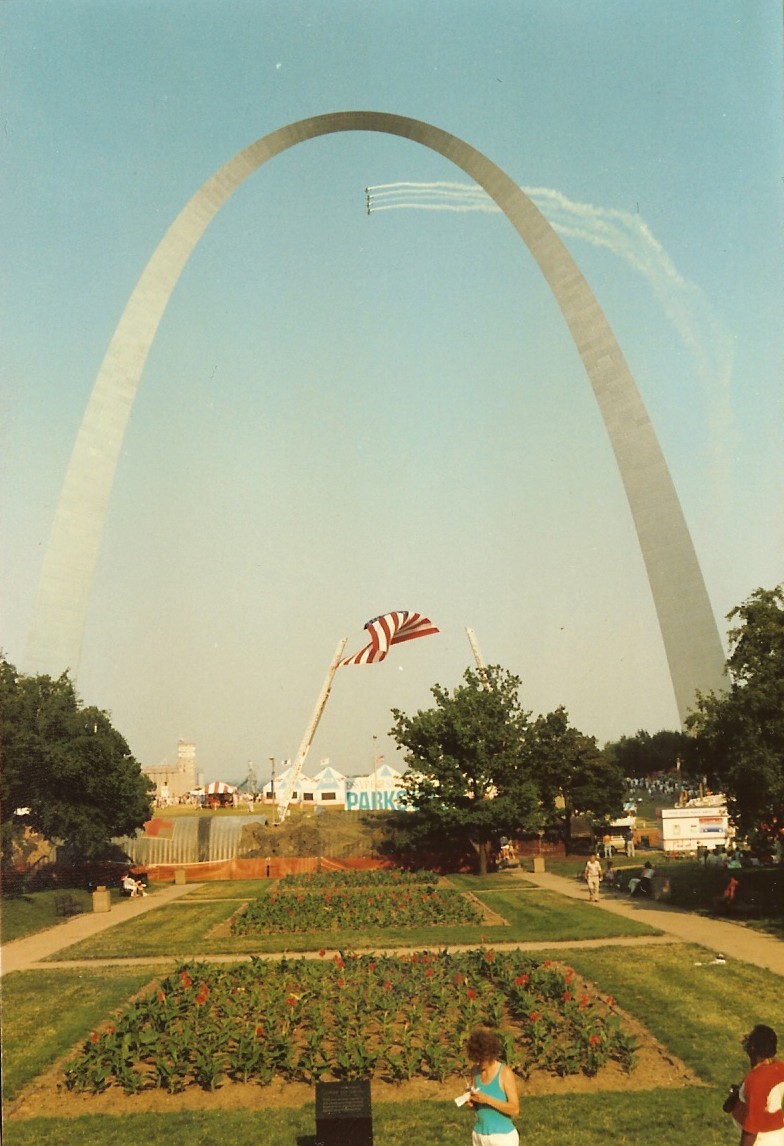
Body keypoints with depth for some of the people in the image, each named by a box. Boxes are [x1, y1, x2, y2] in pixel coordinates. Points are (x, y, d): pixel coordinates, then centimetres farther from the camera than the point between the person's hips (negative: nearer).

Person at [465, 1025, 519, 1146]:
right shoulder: (475, 1070, 0)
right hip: (479, 1135, 6)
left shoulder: (505, 1072, -17)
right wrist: (470, 1101, -13)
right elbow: (475, 1103, 11)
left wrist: (487, 1099, -27)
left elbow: (515, 1110, -18)